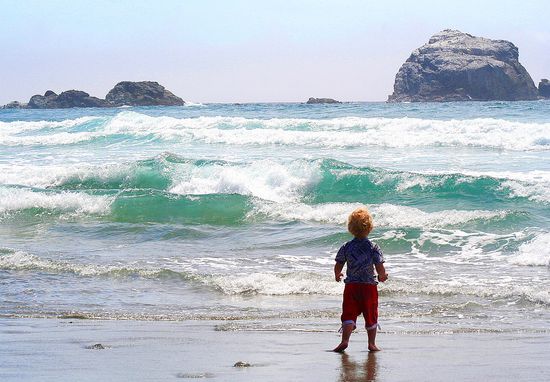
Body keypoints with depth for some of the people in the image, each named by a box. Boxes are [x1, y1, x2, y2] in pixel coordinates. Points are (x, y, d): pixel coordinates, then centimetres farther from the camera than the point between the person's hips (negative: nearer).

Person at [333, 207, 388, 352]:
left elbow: (338, 266, 1)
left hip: (351, 285, 1)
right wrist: (383, 276, 12)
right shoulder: (373, 247, -8)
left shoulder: (346, 247, -3)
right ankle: (372, 343, 17)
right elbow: (380, 268, -10)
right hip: (369, 286, -1)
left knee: (349, 314, 1)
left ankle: (345, 340, -17)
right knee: (371, 315, 12)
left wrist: (337, 275, 23)